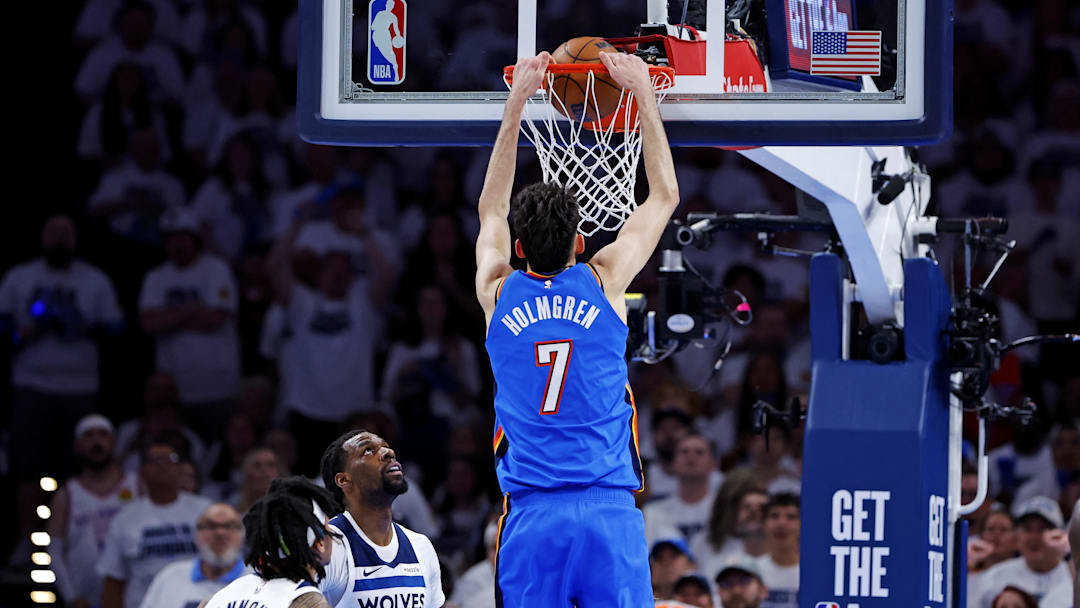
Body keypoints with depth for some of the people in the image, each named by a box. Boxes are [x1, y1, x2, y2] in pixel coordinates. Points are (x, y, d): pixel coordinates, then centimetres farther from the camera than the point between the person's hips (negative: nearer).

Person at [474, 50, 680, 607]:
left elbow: (491, 209, 26)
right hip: (610, 509, -1)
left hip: (531, 518, 1)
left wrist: (516, 103, 31)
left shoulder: (498, 293, 6)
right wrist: (643, 94, 23)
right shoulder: (603, 283, 3)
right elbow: (664, 197, 17)